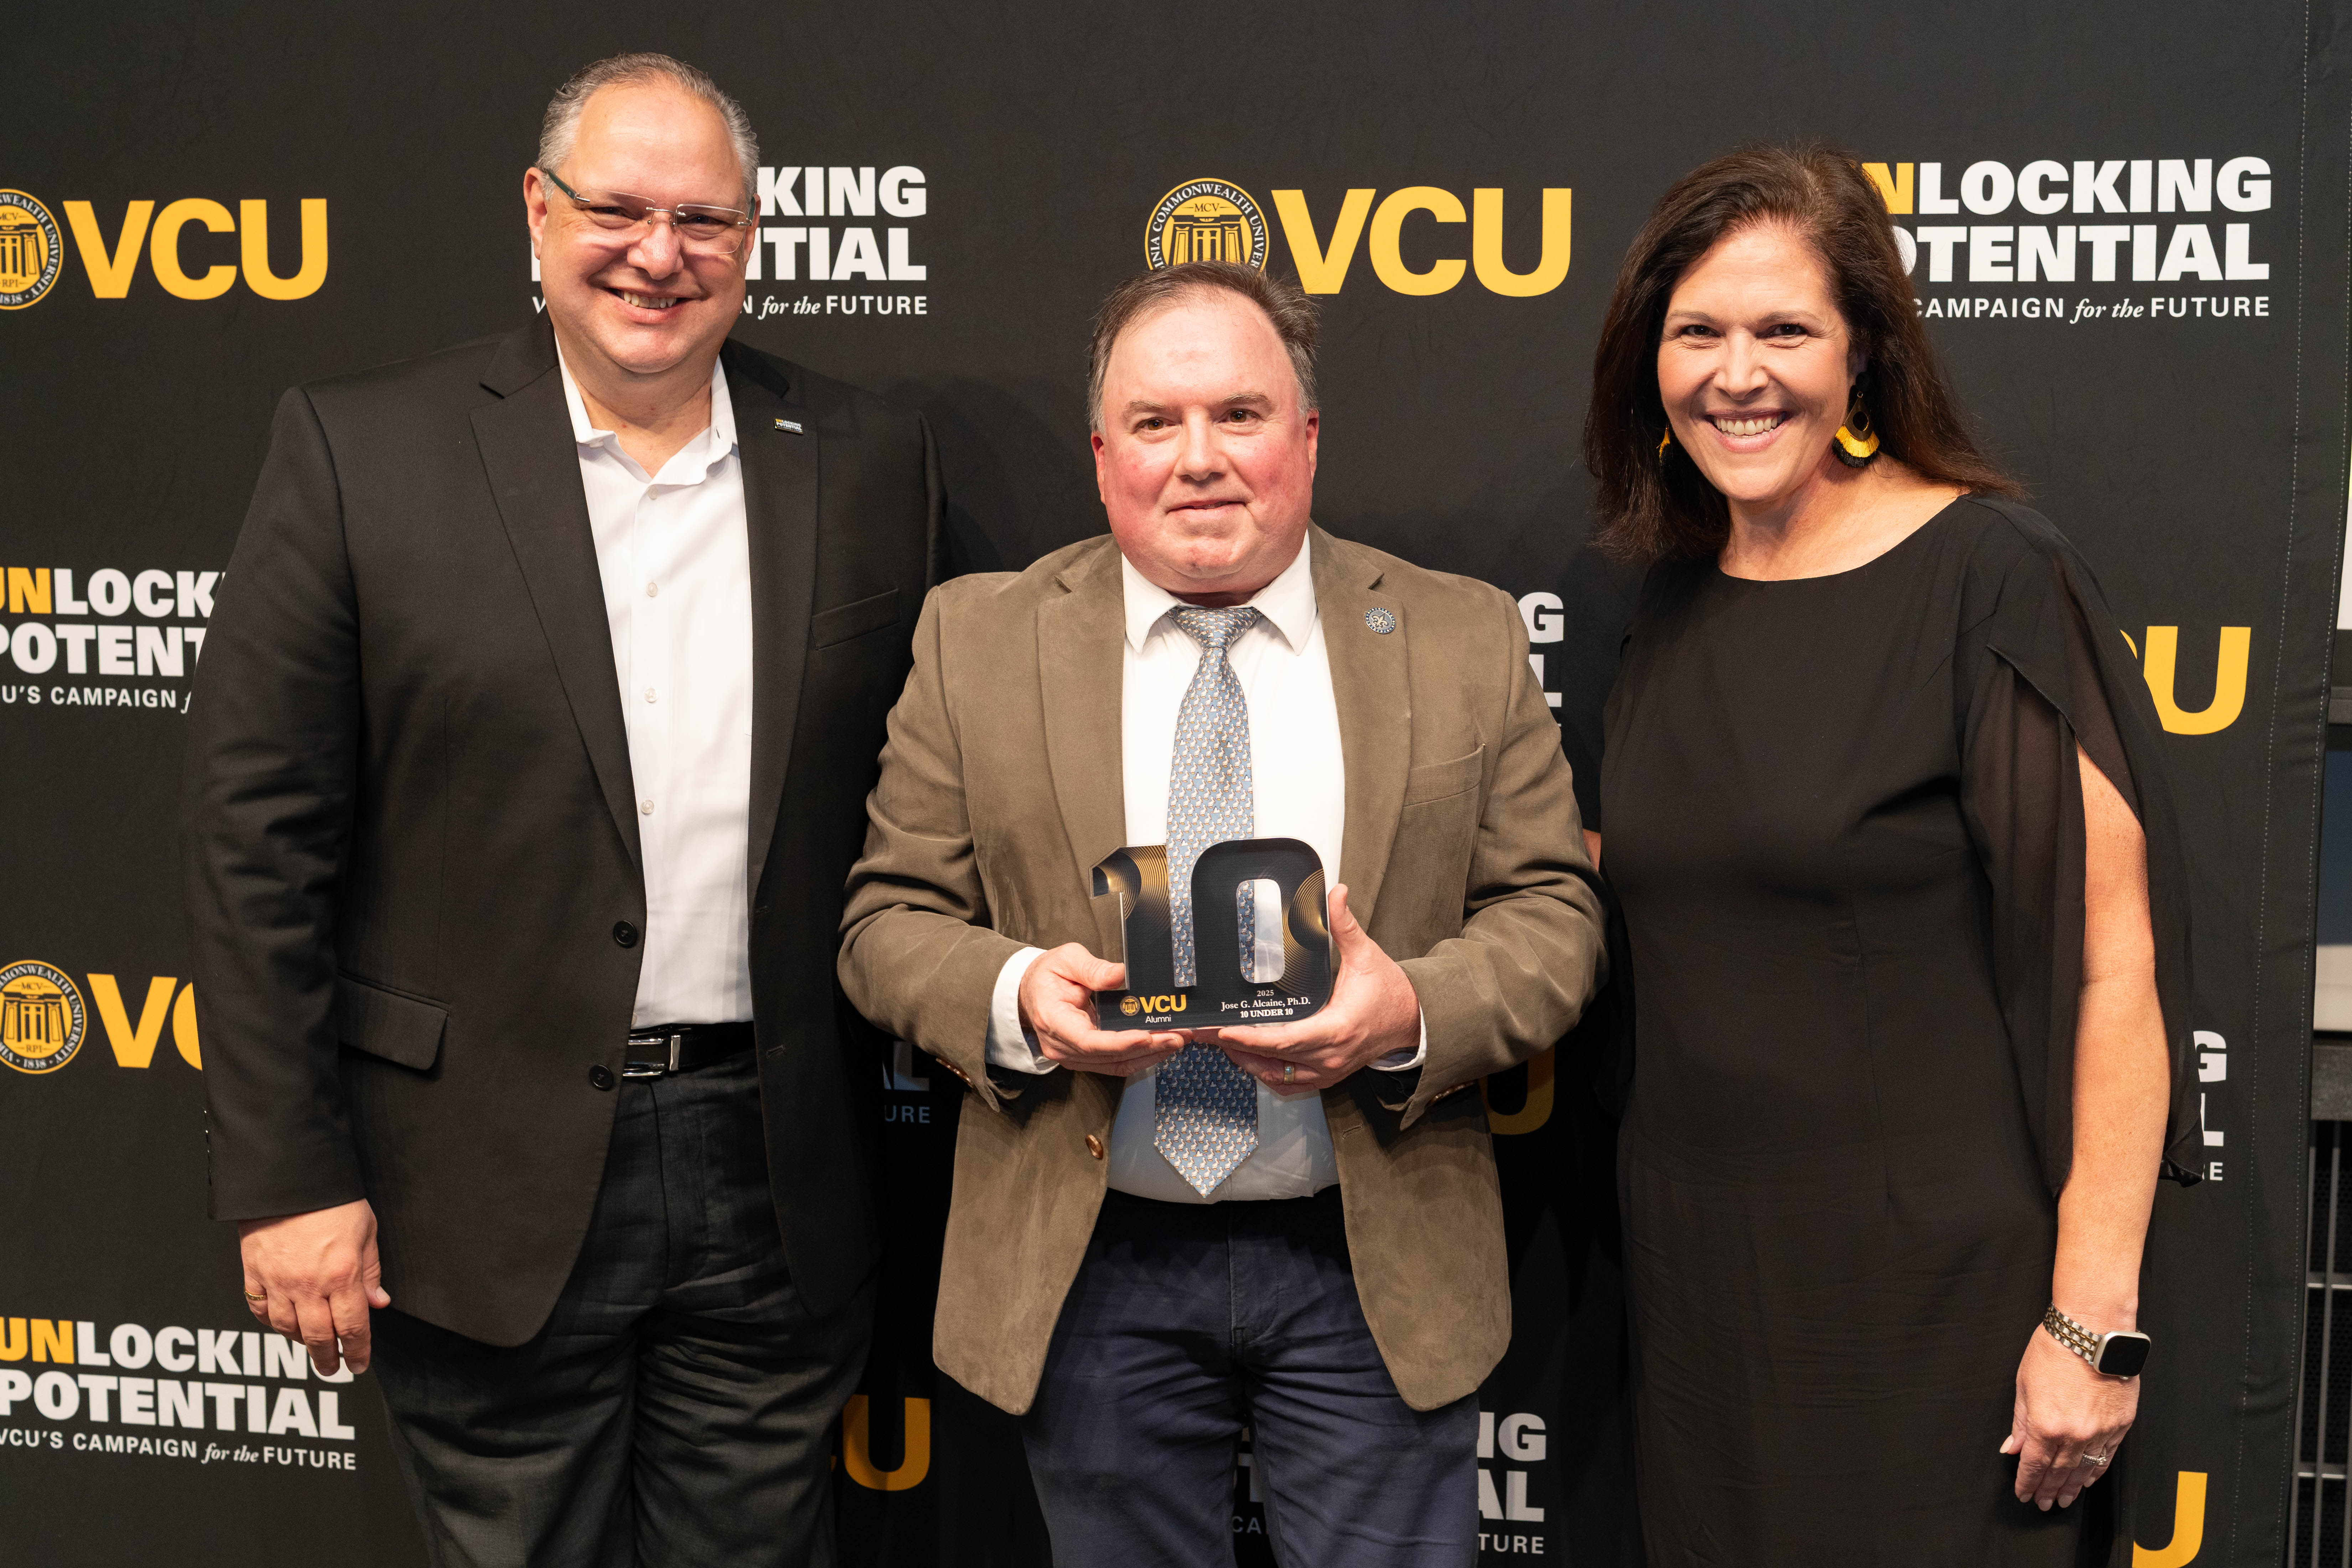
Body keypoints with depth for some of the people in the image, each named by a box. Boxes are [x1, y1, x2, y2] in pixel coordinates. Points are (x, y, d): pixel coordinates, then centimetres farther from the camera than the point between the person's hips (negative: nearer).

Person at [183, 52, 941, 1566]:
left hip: (780, 1189, 2)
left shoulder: (868, 463, 4)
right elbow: (260, 833, -5)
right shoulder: (361, 451, -3)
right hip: (495, 1189, -2)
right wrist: (287, 1178, -8)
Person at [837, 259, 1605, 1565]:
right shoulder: (979, 641, 2)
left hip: (1373, 1270, 0)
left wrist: (1412, 1012, -19)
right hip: (1092, 1272, 1)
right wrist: (1014, 995, -19)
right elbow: (889, 921, 2)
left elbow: (1552, 913, 1)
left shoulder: (1462, 640, 2)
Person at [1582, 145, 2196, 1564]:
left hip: (1930, 1285, -6)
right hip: (1699, 1271, 6)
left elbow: (2114, 958, -15)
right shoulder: (1674, 604, 7)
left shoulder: (1987, 576, -12)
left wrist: (2094, 1317, -18)